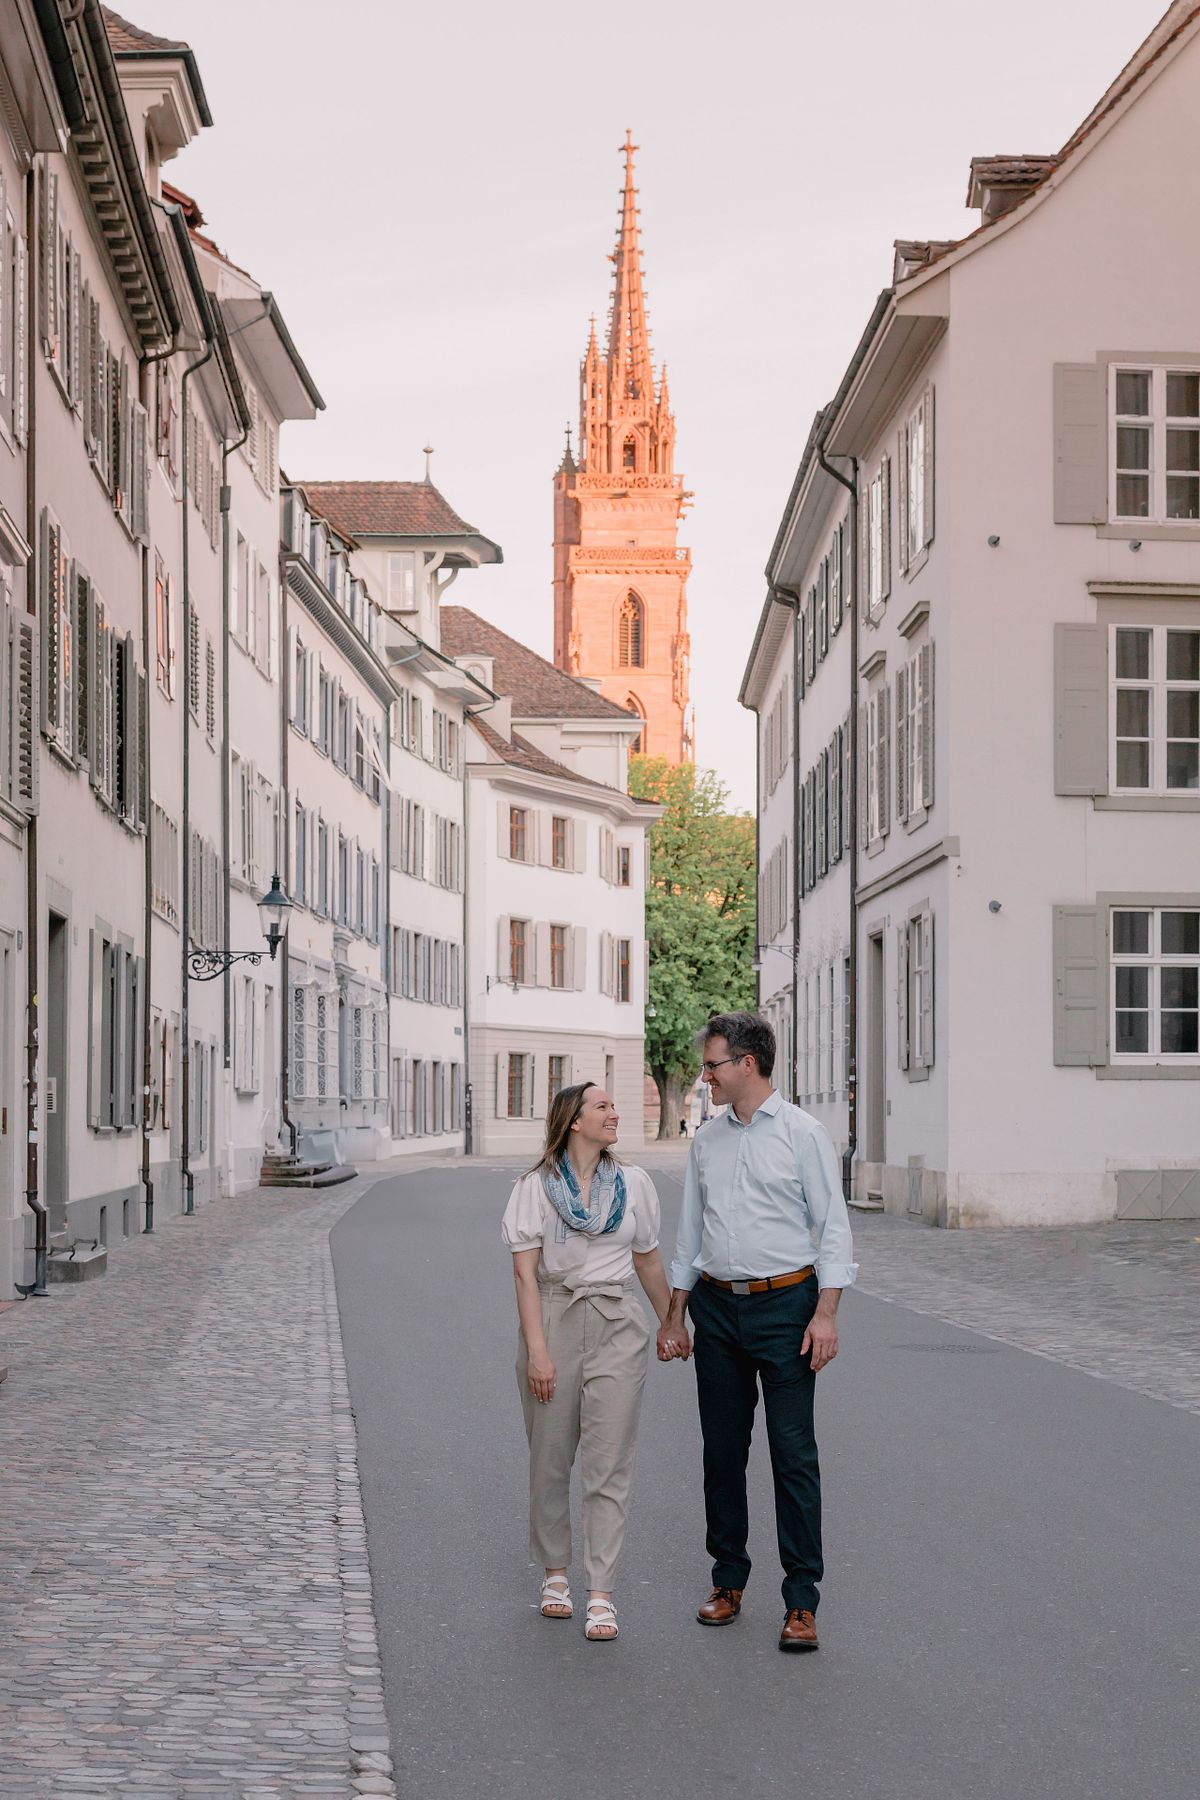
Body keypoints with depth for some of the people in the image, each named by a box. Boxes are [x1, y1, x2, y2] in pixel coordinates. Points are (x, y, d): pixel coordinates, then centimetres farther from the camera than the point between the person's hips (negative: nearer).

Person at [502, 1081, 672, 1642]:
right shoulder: (537, 1186, -1)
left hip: (616, 1327, 1)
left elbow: (649, 1263, 17)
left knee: (609, 1464, -5)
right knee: (550, 1460, 8)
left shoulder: (633, 1184, 7)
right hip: (552, 1322, -1)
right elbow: (525, 1271, -5)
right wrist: (537, 1350, -13)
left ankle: (601, 1594, -4)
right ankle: (555, 1573, 26)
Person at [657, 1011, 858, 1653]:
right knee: (722, 1449, 9)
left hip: (785, 1304, -5)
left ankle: (802, 1600, -2)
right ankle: (728, 1580, 20)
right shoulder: (706, 1141, 12)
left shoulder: (803, 1135, -4)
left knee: (793, 1452, -5)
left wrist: (825, 1313, -13)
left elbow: (833, 1227, -5)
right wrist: (675, 1316, 15)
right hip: (717, 1306, 5)